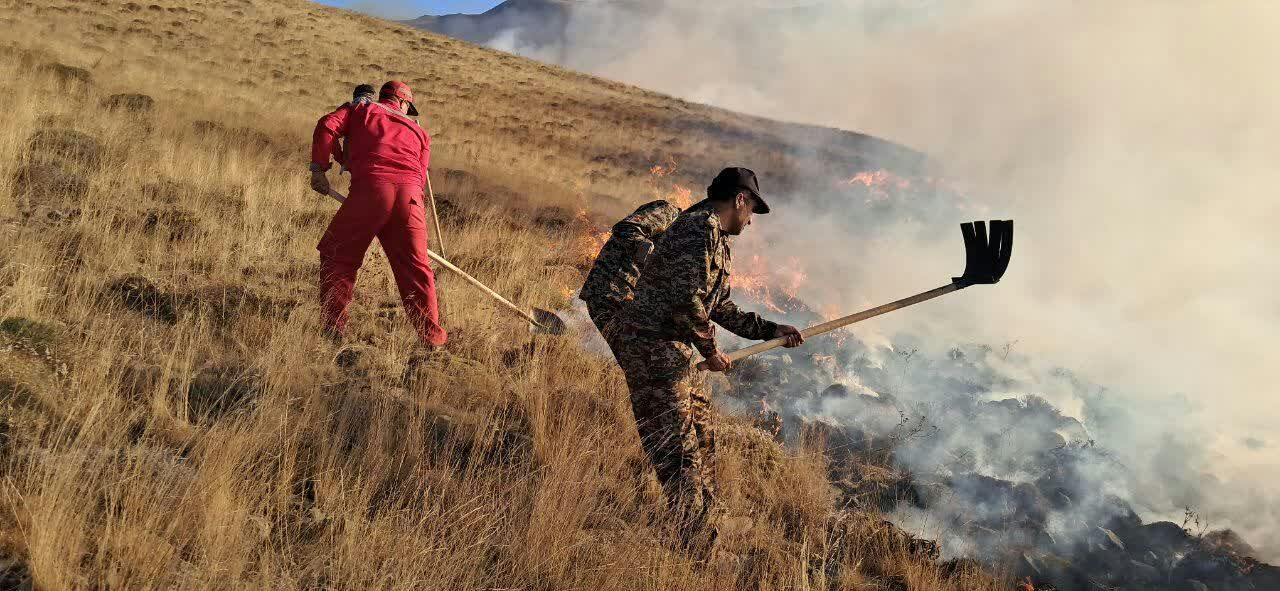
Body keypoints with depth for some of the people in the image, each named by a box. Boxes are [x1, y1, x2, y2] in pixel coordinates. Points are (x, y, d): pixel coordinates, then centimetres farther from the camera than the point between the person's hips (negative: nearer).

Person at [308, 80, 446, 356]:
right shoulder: (418, 132, 32)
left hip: (371, 187, -3)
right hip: (410, 194, 3)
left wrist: (318, 167, 9)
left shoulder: (361, 110, 25)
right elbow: (421, 175, 20)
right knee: (415, 268, 10)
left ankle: (334, 326, 9)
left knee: (337, 254, 12)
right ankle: (432, 339, 13)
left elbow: (327, 126, 8)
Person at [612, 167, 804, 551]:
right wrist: (710, 350, -10)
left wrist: (771, 330, 29)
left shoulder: (719, 243, 22)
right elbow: (687, 300, -22)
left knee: (701, 444, 17)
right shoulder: (701, 226, -13)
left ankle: (701, 550, 27)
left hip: (673, 351, 11)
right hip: (652, 344, -11)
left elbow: (720, 307, 31)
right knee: (677, 452, -10)